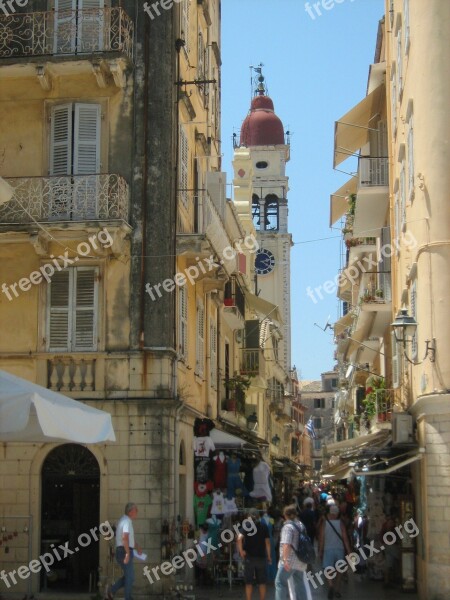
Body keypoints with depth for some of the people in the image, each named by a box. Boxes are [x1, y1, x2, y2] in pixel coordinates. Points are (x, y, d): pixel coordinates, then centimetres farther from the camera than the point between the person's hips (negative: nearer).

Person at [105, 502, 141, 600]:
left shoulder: (124, 519, 18)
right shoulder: (127, 521, -15)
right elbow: (125, 537, -27)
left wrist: (137, 547, 22)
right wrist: (128, 553, -28)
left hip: (121, 551, 10)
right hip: (125, 551, -10)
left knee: (128, 576, 16)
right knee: (129, 577, -2)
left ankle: (111, 590, 10)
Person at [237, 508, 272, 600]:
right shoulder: (263, 526, 2)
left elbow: (239, 538, -19)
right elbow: (267, 542, -2)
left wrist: (241, 550, -8)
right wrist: (268, 555, 4)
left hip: (249, 557, -1)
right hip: (261, 556, 1)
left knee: (249, 583, 4)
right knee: (262, 582, 10)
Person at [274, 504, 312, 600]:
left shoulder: (288, 526, -12)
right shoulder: (301, 525, 13)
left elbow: (286, 544, -24)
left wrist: (285, 559, -28)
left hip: (290, 560, -8)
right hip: (301, 560, 8)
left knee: (280, 582, 0)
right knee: (300, 583, 13)